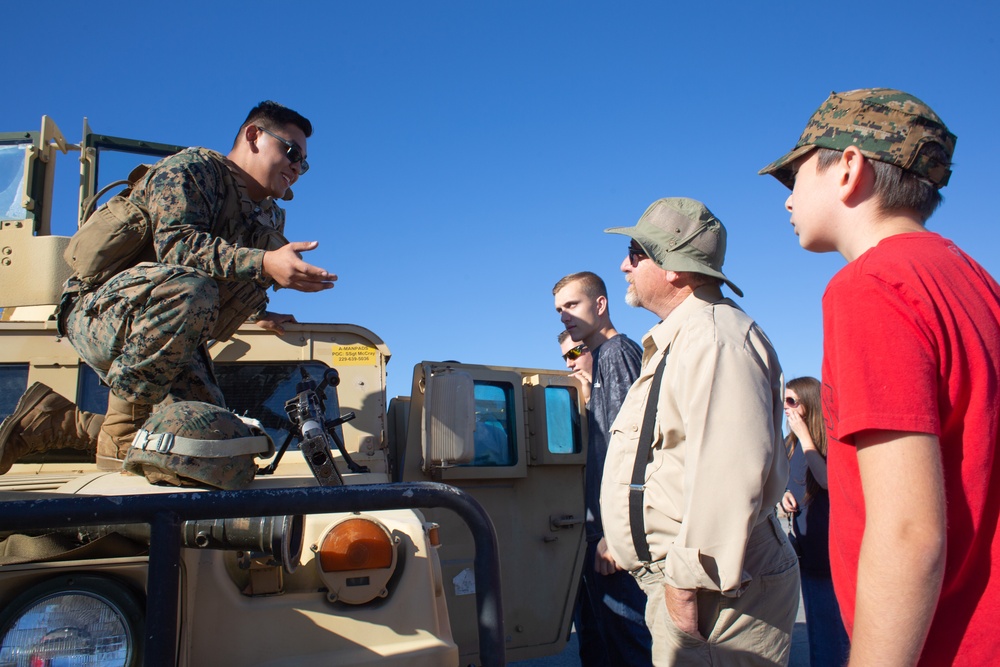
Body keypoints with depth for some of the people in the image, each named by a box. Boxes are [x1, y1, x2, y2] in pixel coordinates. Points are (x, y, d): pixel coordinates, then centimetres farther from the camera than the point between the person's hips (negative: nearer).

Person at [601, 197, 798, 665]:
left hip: (717, 591, -10)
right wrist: (621, 541, 25)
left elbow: (729, 469, -29)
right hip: (673, 576, 10)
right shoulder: (678, 339, 15)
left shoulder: (713, 336, -19)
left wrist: (688, 579, -26)